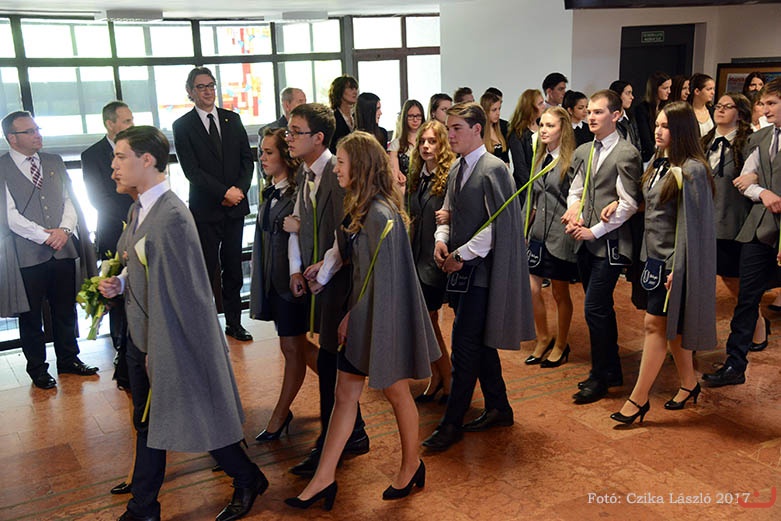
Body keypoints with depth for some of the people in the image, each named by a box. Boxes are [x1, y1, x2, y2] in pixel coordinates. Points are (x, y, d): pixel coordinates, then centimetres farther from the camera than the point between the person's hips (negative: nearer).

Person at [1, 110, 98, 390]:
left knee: (66, 310, 14)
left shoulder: (54, 162, 11)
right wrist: (45, 236, -13)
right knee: (30, 315, 8)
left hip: (63, 250, 4)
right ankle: (37, 369, 22)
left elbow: (69, 200, 10)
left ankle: (69, 359, 30)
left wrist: (64, 229, -7)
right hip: (27, 255, -4)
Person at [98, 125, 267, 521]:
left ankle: (248, 480, 30)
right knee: (147, 424, 19)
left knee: (197, 419, 7)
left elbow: (184, 291, -23)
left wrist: (160, 349, -19)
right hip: (141, 336, 9)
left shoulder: (171, 216, -23)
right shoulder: (139, 210, 6)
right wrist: (120, 283, -1)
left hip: (171, 340, -9)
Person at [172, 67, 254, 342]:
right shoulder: (183, 126, -2)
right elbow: (192, 170, -9)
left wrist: (240, 189, -7)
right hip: (205, 208, -4)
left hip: (235, 206, 4)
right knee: (208, 271, -1)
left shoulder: (232, 119, 11)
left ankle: (234, 323, 19)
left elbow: (247, 159, 9)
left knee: (233, 269, 9)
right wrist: (224, 192, -14)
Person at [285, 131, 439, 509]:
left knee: (395, 391, 10)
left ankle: (411, 467, 33)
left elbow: (383, 278, -21)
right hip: (361, 313, 9)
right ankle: (324, 478, 19)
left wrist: (352, 315, -11)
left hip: (381, 317, -9)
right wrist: (350, 316, 10)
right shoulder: (361, 208, 6)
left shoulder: (380, 214, -24)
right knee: (345, 393, 11)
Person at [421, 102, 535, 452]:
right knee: (478, 343, 15)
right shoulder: (457, 170, 12)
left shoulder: (493, 168, -13)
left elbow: (499, 225, -18)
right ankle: (498, 409, 29)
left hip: (480, 270, -8)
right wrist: (441, 239, 0)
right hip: (461, 269, 8)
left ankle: (452, 423, 5)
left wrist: (461, 255, -15)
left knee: (465, 345, -5)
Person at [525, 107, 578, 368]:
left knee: (560, 293, 8)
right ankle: (543, 339, 28)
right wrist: (525, 229, 12)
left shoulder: (572, 161, -11)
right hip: (538, 232, 6)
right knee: (532, 289, 7)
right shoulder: (540, 160, 11)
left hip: (560, 235, -6)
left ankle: (561, 345, 26)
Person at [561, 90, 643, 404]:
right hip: (585, 243, 7)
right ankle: (611, 371, 28)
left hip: (610, 243, -7)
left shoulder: (626, 154, -10)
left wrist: (595, 231, -14)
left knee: (594, 309, -8)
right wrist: (574, 215, -4)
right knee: (601, 308, 15)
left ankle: (600, 377, 8)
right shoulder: (583, 151, 12)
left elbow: (629, 204, -14)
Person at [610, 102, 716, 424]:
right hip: (654, 256, 8)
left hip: (674, 261, -8)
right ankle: (689, 383, 33)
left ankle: (638, 399, 5)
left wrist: (676, 269, -18)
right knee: (670, 325, 16)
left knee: (656, 325, -3)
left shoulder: (692, 170, -16)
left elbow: (691, 224, -17)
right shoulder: (659, 164, 9)